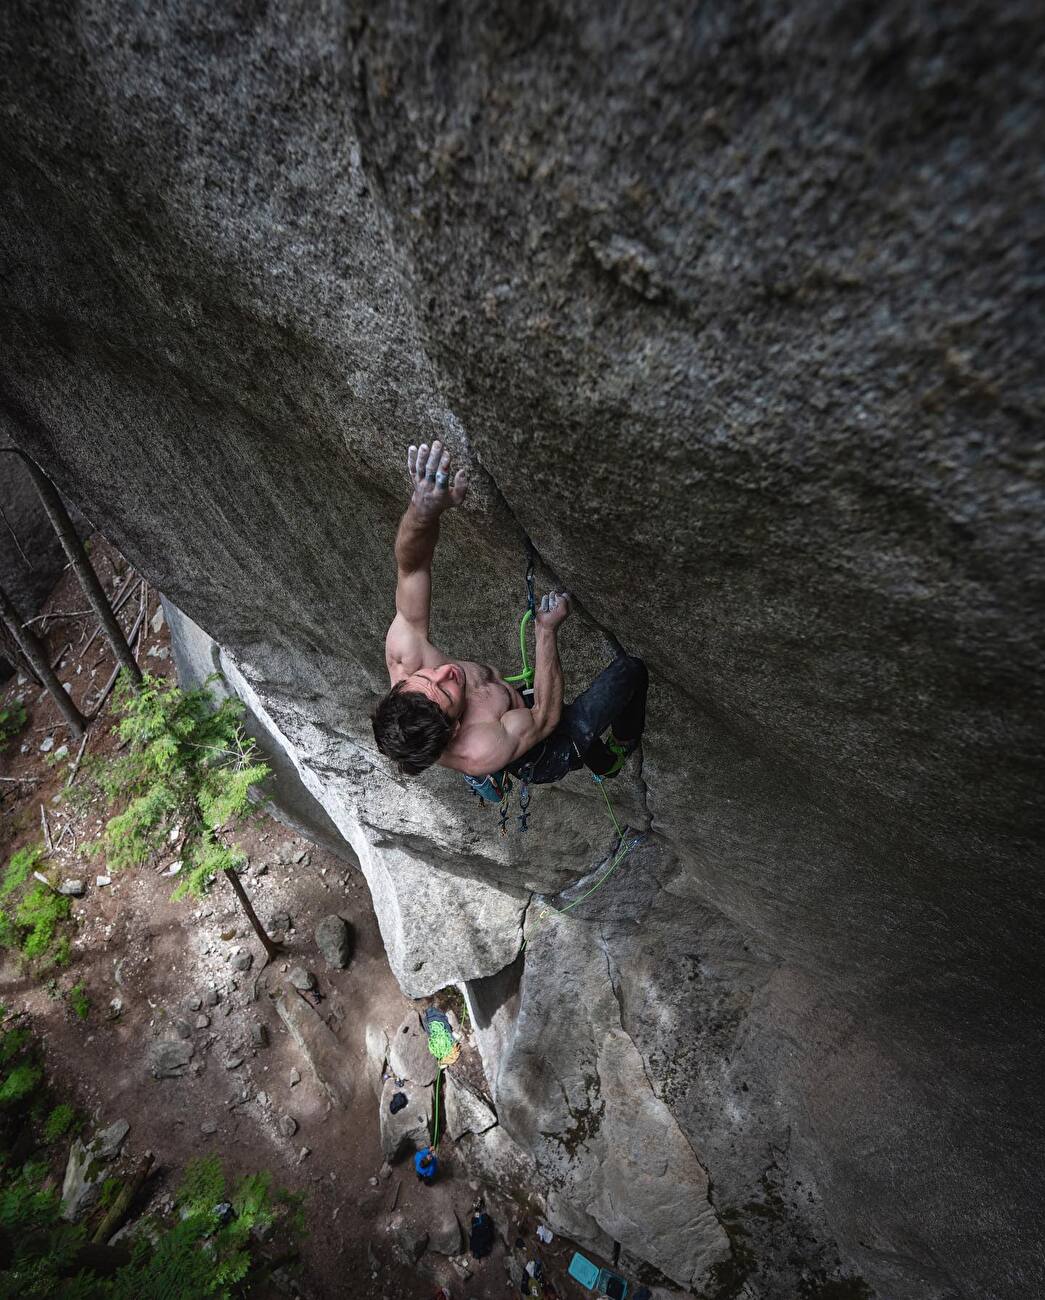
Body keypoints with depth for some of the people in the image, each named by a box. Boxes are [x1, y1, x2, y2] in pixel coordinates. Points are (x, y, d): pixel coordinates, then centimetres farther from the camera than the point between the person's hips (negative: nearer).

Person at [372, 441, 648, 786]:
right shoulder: (481, 752, -47)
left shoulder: (404, 666, -35)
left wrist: (422, 511, -61)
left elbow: (410, 568, -40)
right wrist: (547, 629, -30)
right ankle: (624, 746, 24)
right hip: (550, 751, -5)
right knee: (630, 668, -7)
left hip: (517, 714, 6)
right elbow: (546, 718, -29)